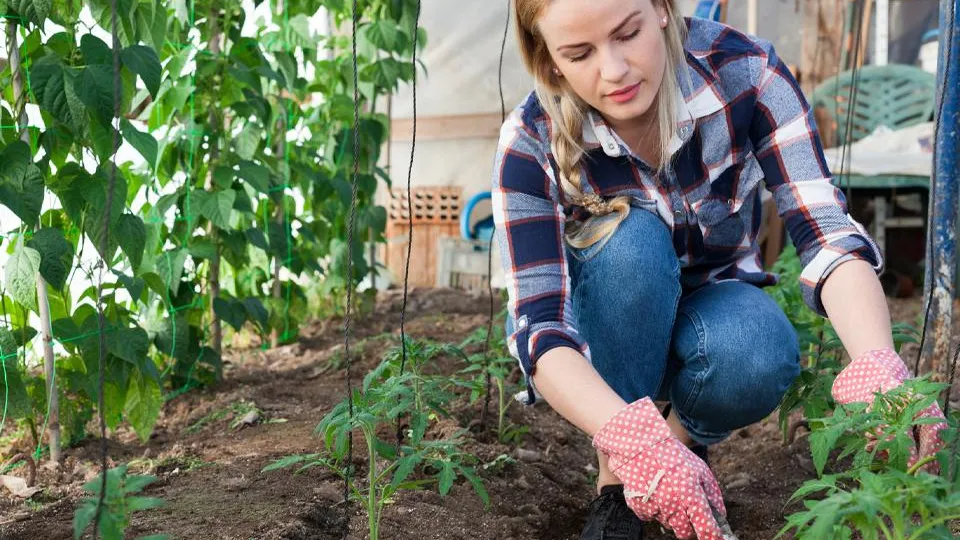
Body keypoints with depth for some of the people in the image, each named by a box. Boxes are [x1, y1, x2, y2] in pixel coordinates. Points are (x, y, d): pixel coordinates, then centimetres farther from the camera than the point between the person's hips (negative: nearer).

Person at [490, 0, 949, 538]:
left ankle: (686, 437, 0)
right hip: (605, 334, 0)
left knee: (760, 356, -35)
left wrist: (879, 368, -48)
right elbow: (537, 324, -31)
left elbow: (827, 232, -28)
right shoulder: (532, 142, -25)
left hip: (713, 300, 1)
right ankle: (617, 480, -17)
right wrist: (637, 443, -48)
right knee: (630, 236, -34)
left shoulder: (744, 71, -22)